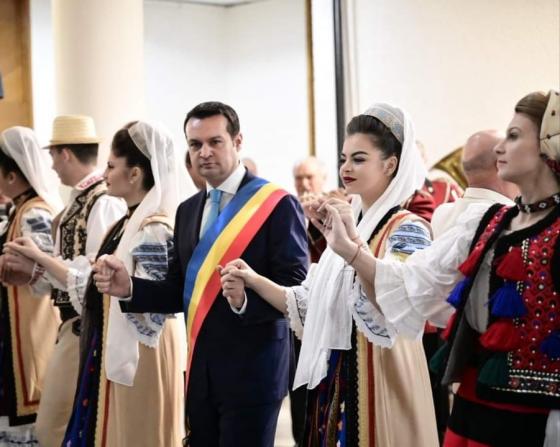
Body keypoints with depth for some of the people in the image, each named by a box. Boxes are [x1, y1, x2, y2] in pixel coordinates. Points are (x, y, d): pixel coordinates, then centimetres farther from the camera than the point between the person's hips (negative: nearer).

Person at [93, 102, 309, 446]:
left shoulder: (278, 205, -8)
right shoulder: (187, 210, 12)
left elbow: (295, 290, -13)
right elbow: (183, 291, 12)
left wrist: (245, 298, -31)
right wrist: (131, 288, -5)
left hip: (252, 371, -6)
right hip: (200, 371, 6)